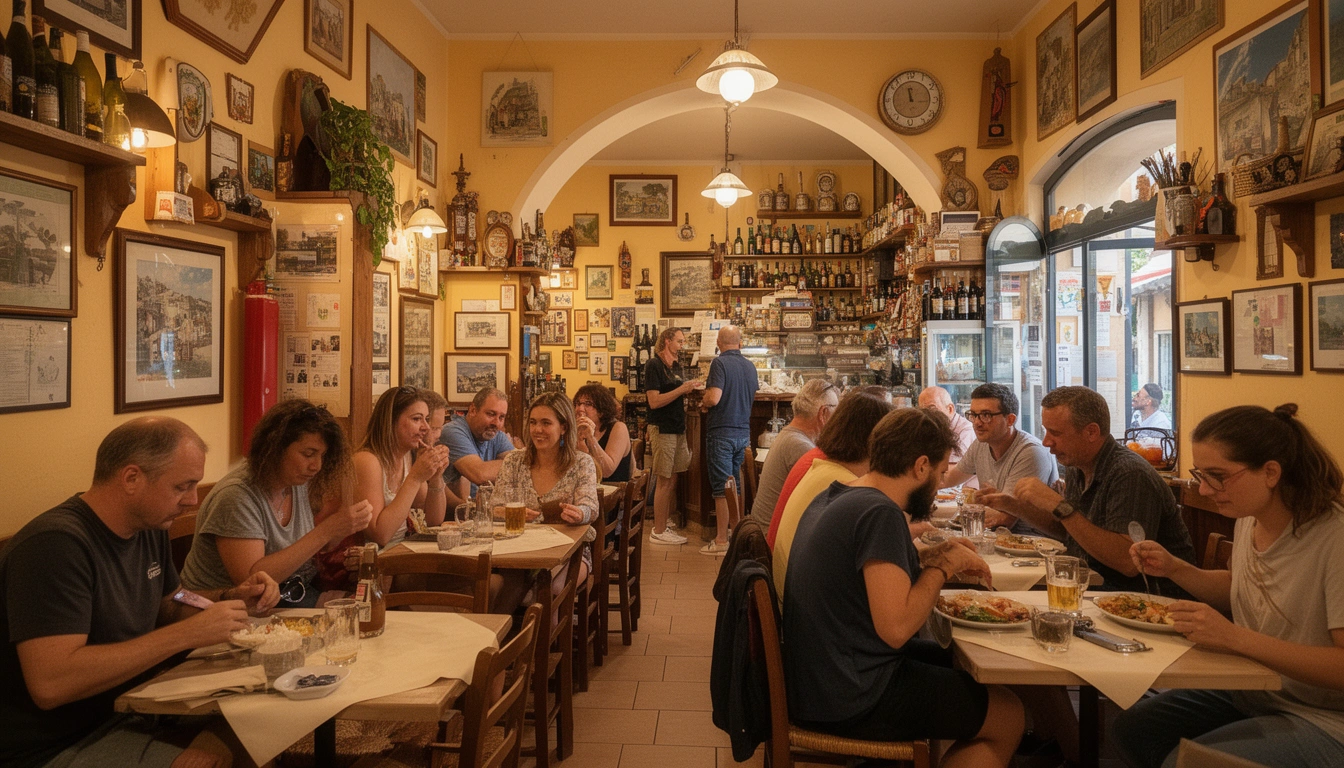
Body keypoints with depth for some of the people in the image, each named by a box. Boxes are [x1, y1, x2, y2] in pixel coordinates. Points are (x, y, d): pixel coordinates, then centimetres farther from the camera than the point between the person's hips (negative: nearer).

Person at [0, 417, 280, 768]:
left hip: (125, 713, 8)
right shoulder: (56, 544, -23)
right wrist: (188, 634, -28)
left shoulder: (150, 528, 3)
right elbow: (50, 684, -30)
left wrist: (231, 598, -1)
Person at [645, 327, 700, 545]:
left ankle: (664, 527, 19)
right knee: (664, 482, -4)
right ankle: (658, 532, 5)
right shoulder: (654, 365, -9)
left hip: (677, 429, 8)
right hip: (662, 429, -8)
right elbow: (654, 401, -17)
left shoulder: (676, 366, 15)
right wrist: (682, 389, -19)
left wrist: (690, 389, 3)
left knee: (672, 482, 11)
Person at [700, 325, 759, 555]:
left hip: (721, 432, -6)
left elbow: (714, 398, -23)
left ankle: (721, 541, 3)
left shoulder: (720, 363, -14)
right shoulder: (750, 366, 7)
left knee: (721, 487, -2)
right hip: (743, 432, 7)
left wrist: (703, 402, -2)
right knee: (736, 485, 16)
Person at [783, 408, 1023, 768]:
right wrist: (944, 566, -13)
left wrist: (927, 557, 8)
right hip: (848, 704, -9)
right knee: (1008, 714, 6)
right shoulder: (880, 512, -22)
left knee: (954, 661, 24)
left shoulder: (834, 497, 6)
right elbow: (896, 628, -27)